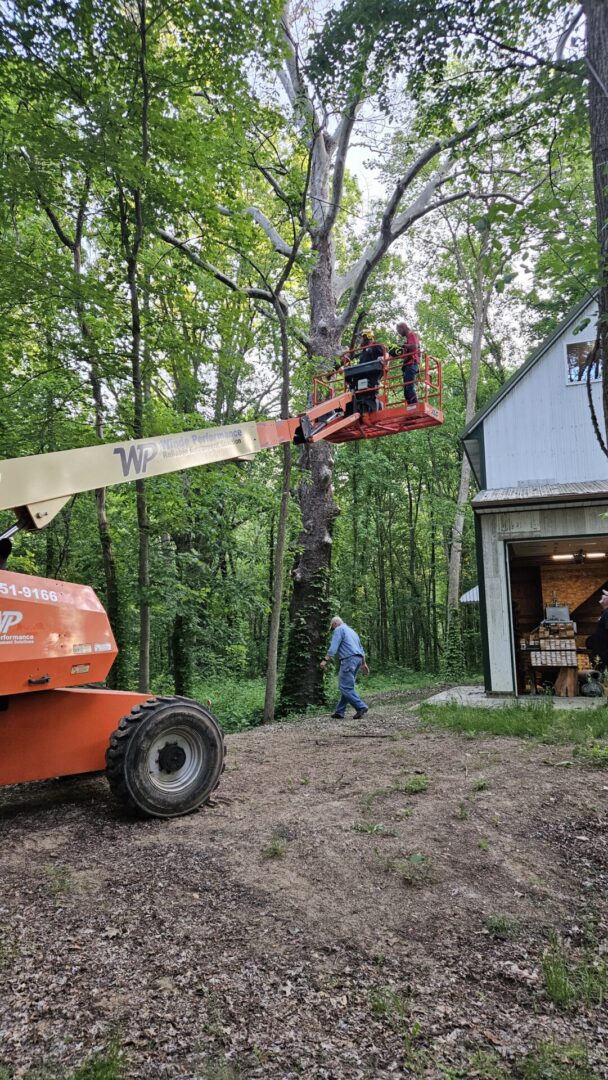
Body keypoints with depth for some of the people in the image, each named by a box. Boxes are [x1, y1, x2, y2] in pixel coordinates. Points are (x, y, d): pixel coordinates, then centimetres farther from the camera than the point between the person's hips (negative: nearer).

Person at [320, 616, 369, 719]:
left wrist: (326, 660, -13)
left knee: (345, 687, -10)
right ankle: (339, 712, 9)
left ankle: (361, 707, -17)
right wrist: (364, 664, 32)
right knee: (347, 687, 9)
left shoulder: (338, 630, 0)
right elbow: (361, 649, 28)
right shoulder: (351, 630, 26)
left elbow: (333, 647, -13)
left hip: (348, 660, -9)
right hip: (358, 659, 9)